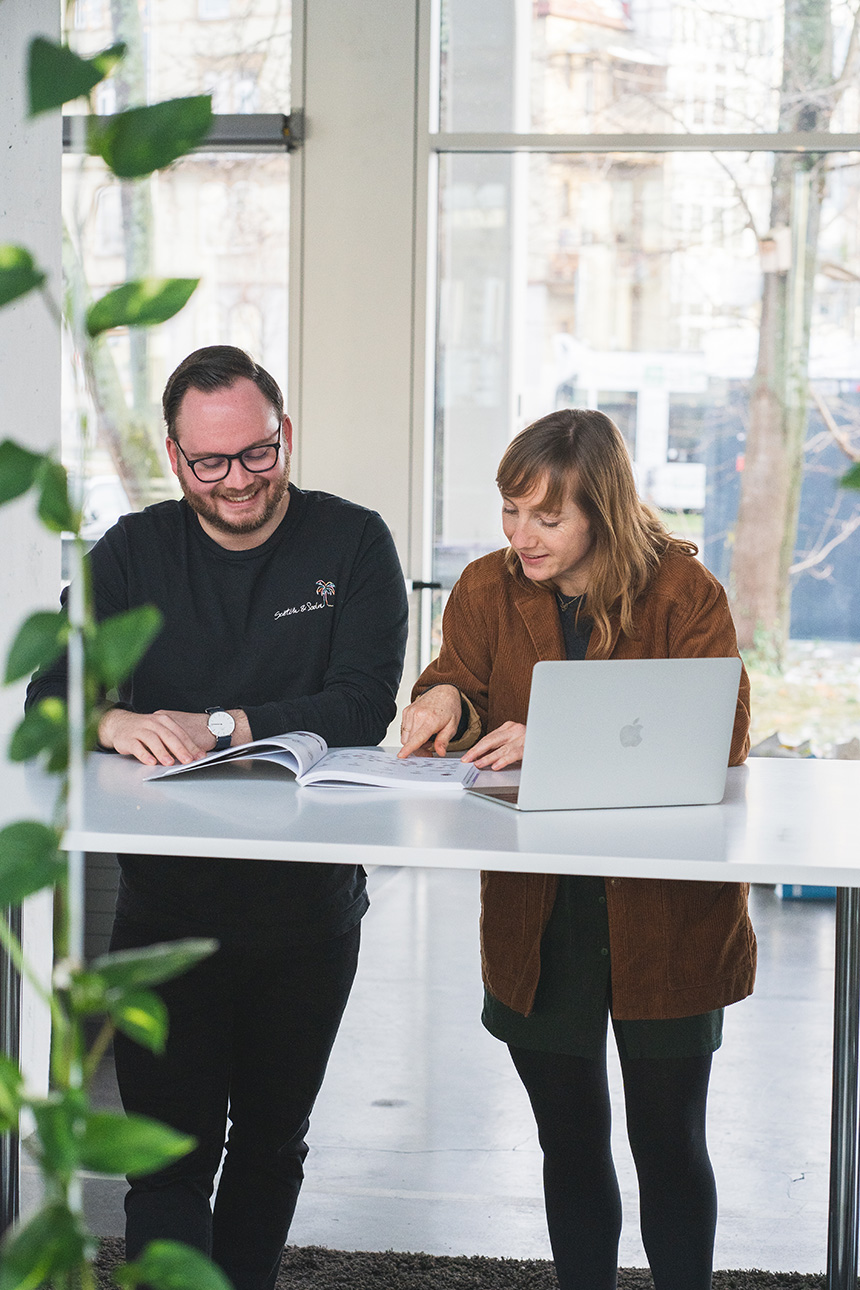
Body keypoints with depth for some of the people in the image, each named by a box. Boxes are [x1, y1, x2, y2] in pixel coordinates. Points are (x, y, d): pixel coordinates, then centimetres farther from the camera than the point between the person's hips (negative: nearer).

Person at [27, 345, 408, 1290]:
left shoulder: (352, 545, -2)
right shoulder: (133, 555, 4)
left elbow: (364, 706, -14)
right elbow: (49, 693, -6)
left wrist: (221, 727, -24)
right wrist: (114, 723, -29)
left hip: (309, 901, 0)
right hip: (165, 900, 0)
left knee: (273, 1139, 16)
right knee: (170, 1154, -6)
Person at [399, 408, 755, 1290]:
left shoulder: (682, 591, -8)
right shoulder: (486, 590, 5)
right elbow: (455, 681, -5)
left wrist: (563, 742, -28)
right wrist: (443, 702, -31)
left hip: (665, 918, -3)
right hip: (536, 918, 3)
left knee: (669, 1141, 8)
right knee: (569, 1142, 14)